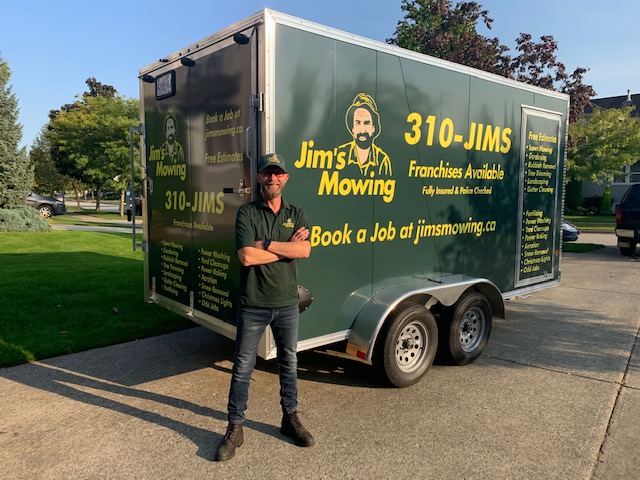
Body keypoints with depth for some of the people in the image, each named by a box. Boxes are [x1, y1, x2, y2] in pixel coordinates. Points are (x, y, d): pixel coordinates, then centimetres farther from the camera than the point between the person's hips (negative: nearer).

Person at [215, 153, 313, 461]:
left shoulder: (296, 214, 4)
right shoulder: (246, 213, -6)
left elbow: (305, 250, -13)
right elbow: (247, 256, -19)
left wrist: (266, 244, -18)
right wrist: (288, 246, -13)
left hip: (287, 304, 3)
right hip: (253, 306, -3)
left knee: (289, 364, 16)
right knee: (242, 368, 7)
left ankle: (290, 419, 35)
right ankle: (235, 429, 21)